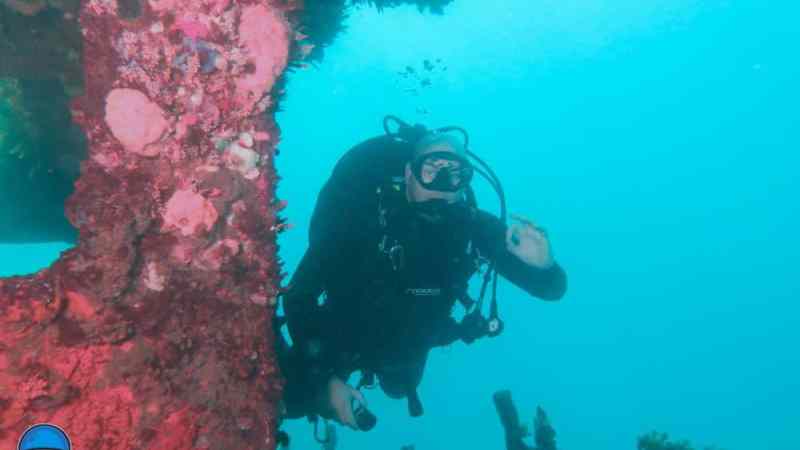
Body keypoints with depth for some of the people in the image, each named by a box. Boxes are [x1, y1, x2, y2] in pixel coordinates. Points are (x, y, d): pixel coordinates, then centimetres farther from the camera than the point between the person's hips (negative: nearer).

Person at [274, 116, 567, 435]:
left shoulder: (474, 227, -29)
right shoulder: (362, 217, -38)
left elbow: (552, 288, -23)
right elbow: (299, 294, -33)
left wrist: (544, 265, -46)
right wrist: (324, 378, -35)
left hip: (406, 347, 4)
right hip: (343, 338, -3)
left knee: (399, 389, 31)